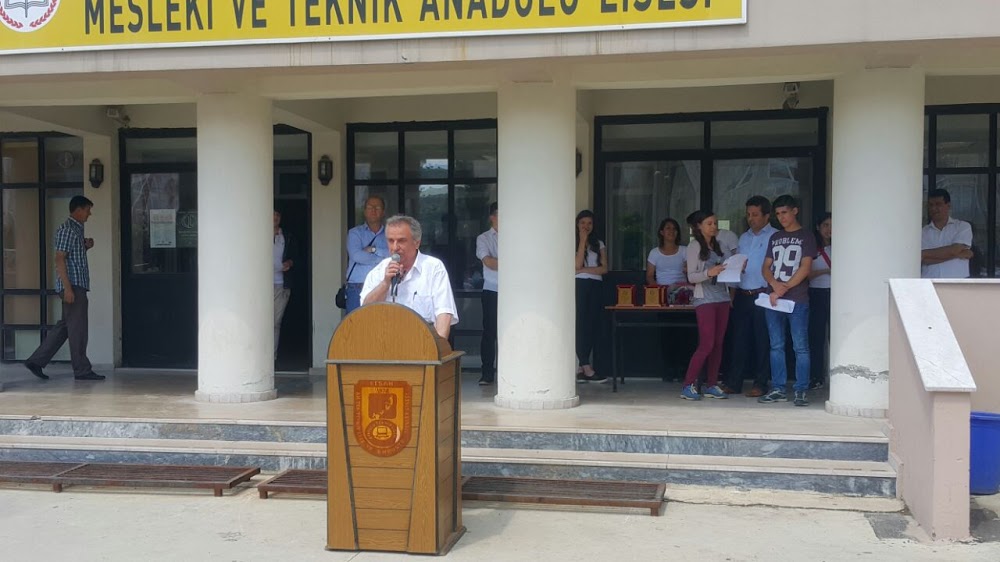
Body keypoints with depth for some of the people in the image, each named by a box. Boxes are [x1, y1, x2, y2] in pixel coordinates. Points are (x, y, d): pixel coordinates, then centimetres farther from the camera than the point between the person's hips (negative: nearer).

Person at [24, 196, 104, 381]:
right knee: (77, 328, -4)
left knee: (65, 326, 12)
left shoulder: (76, 230, 18)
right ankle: (82, 370, 2)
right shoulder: (67, 230, -12)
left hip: (77, 286, 10)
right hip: (73, 286, -10)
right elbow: (60, 260, -18)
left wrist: (86, 247, 9)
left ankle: (36, 361, 15)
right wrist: (68, 287, -23)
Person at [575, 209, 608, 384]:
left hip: (595, 286, 4)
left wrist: (585, 269, -9)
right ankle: (587, 369, -10)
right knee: (580, 325, -8)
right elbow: (577, 265, -11)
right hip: (579, 286, -4)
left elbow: (604, 268, 4)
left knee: (592, 326, -2)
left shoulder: (599, 244, 15)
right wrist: (582, 241, -8)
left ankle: (581, 369, 1)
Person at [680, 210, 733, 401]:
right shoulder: (694, 247, -3)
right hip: (705, 299, -6)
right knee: (707, 344, -11)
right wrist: (708, 273, -25)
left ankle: (711, 385, 12)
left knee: (718, 343, 5)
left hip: (722, 298, 6)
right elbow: (691, 276, -9)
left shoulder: (721, 246, 13)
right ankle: (688, 386, -4)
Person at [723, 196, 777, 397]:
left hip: (762, 295, -6)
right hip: (742, 295, 6)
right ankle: (734, 382, 11)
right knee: (739, 339, 6)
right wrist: (733, 293, 12)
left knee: (762, 341, 1)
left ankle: (760, 384, 7)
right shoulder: (744, 237, 17)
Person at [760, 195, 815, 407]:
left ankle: (801, 391, -1)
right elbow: (766, 267, 13)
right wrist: (774, 284, -8)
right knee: (776, 346, 6)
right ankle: (778, 390, 11)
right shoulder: (775, 237, 17)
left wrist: (784, 289, -13)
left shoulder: (806, 237, 3)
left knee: (800, 347, -4)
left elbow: (805, 268, -6)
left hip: (797, 300, -5)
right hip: (773, 299, 5)